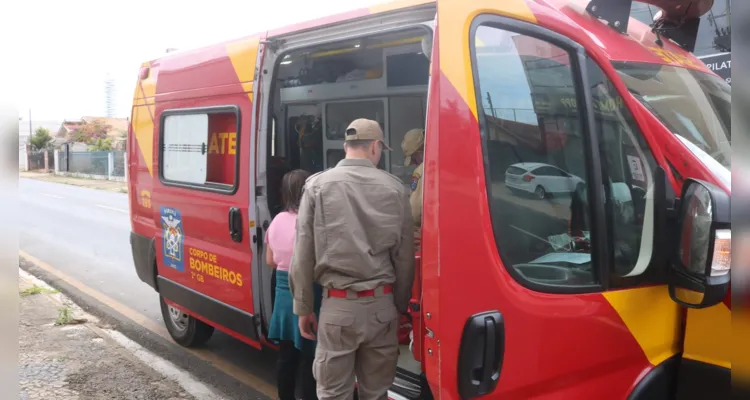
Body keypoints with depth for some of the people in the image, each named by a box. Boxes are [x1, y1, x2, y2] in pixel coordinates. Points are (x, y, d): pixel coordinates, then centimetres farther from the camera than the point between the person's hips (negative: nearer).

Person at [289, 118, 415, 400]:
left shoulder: (318, 185, -4)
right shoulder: (394, 188, 1)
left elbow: (303, 254, -3)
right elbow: (405, 255, 5)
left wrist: (303, 307, 7)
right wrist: (400, 305, 17)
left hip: (338, 305, -2)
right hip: (382, 304, 2)